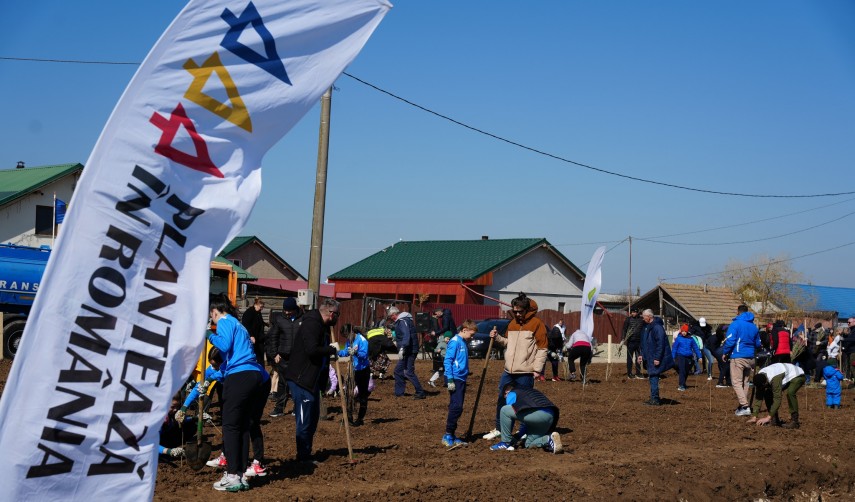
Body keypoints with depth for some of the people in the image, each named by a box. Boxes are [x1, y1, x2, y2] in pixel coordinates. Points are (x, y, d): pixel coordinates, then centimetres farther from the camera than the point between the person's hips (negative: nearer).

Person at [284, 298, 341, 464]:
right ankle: (303, 457, 3)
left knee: (313, 418, 17)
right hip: (301, 378, -11)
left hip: (312, 379, 11)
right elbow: (312, 350, -30)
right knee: (304, 419, -4)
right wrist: (331, 349, -17)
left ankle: (305, 455, 26)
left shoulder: (321, 325, 13)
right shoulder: (311, 324, -19)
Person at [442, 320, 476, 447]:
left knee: (457, 408, 10)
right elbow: (447, 361, -15)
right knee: (456, 407, -11)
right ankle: (448, 435, -6)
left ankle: (452, 436, 14)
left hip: (461, 379, 9)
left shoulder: (464, 342, 14)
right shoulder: (455, 342, -11)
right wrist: (450, 380, -19)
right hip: (455, 379, -9)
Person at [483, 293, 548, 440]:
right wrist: (497, 337, 3)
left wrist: (537, 368, -14)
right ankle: (499, 429, 23)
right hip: (508, 371, 7)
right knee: (502, 400, 11)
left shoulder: (536, 324, -7)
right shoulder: (512, 323, 13)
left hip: (525, 373, -7)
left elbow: (542, 348, -9)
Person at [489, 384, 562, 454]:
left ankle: (506, 442, 4)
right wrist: (518, 436, 42)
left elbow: (510, 413, 12)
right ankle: (549, 439, -3)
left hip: (538, 414, -8)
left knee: (505, 410, 1)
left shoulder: (511, 394, 15)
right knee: (529, 444, 21)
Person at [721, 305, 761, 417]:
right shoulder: (754, 326, 12)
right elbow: (758, 344, 18)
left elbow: (730, 341, -14)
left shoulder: (735, 324, -7)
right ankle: (743, 406, 17)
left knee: (737, 382, -6)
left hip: (738, 357, -6)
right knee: (745, 382, 13)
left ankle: (744, 406, -17)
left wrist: (725, 353, -1)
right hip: (750, 358, 6)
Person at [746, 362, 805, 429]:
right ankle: (774, 419, 2)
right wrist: (754, 417, -23)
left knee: (790, 393, -35)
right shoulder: (759, 378, -19)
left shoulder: (775, 378, -41)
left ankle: (794, 421, -26)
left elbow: (777, 399, -39)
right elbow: (758, 397, -16)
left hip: (797, 376, -8)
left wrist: (768, 417, -39)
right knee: (767, 393, -7)